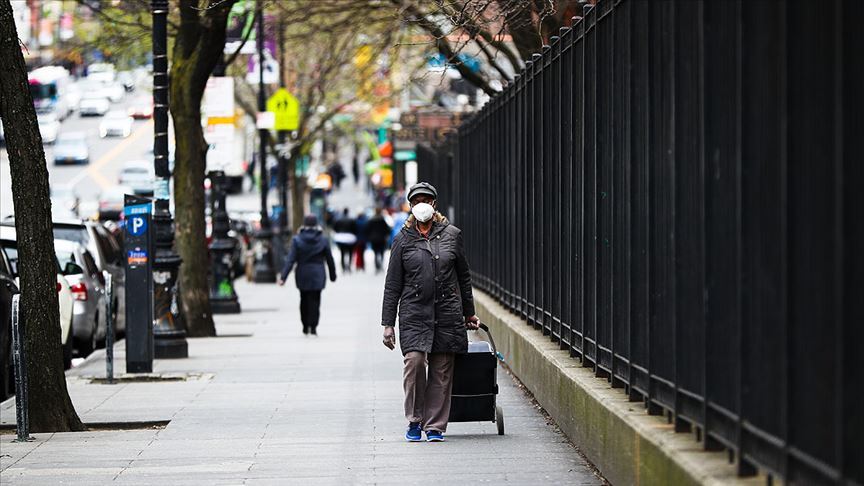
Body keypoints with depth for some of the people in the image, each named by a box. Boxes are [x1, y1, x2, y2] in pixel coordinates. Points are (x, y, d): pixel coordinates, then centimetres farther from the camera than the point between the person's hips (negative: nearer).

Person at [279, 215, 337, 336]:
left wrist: (283, 277, -11)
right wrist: (333, 275, 16)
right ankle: (313, 327, -5)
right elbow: (329, 259, 3)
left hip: (302, 275, 1)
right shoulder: (323, 240, -3)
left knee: (304, 300, 15)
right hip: (317, 275, -1)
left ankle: (305, 326, 20)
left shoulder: (297, 240, -6)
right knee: (315, 300, 2)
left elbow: (290, 260, -10)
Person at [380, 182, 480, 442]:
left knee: (441, 371, 0)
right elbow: (392, 285, 7)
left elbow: (463, 276, 17)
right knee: (414, 360, -19)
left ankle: (435, 426, 9)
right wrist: (388, 323, 2)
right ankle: (414, 420, -3)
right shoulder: (403, 240, 6)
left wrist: (469, 313, 19)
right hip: (414, 313, -1)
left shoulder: (451, 234, 8)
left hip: (447, 313, 1)